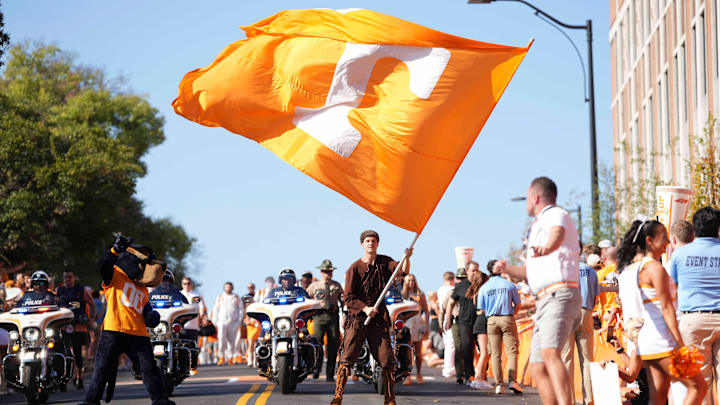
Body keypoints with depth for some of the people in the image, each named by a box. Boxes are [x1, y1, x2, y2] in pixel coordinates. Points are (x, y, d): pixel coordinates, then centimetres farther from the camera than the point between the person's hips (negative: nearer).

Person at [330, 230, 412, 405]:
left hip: (379, 317, 2)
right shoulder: (354, 268, 1)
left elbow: (403, 271, -8)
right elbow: (348, 298, -2)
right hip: (357, 317, -2)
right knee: (347, 359, -11)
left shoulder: (384, 262, 10)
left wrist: (407, 258, -27)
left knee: (387, 360, -3)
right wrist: (365, 308, -16)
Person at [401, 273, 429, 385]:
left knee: (418, 352, 5)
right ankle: (407, 376, -9)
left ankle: (419, 375, 19)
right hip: (406, 324, 0)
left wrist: (427, 326, 3)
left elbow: (426, 311, 9)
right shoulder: (402, 294, 10)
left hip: (418, 323, 0)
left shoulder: (420, 294, 7)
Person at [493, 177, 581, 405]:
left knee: (549, 353, -30)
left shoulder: (556, 215, -1)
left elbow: (558, 234, -29)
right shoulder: (539, 225, 30)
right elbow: (532, 271, 41)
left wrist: (546, 249, -51)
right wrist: (507, 269, 26)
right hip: (544, 301, 10)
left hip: (560, 296, -10)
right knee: (538, 368, 4)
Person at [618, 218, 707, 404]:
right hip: (660, 340, -9)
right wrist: (681, 345, -17)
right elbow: (666, 307, -16)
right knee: (698, 386, -2)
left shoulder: (628, 268, 14)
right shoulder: (655, 268, -12)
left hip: (643, 341, 9)